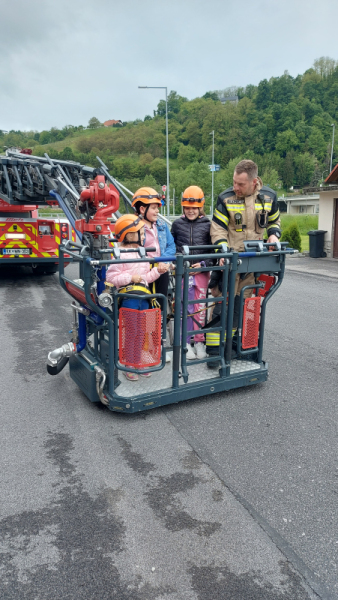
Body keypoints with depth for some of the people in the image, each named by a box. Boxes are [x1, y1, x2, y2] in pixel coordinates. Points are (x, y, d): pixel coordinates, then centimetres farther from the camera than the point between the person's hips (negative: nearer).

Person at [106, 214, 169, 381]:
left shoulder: (141, 254, 16)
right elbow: (111, 277, -15)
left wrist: (157, 270, 6)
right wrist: (131, 277, -20)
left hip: (143, 298, 7)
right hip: (129, 298, -7)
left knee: (141, 332, 12)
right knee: (131, 332, -1)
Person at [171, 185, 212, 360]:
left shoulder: (207, 224, 5)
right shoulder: (177, 224, 8)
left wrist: (204, 264, -7)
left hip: (201, 271, 0)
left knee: (200, 306, 6)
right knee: (185, 307, 1)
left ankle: (199, 341, 18)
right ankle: (186, 342, 12)